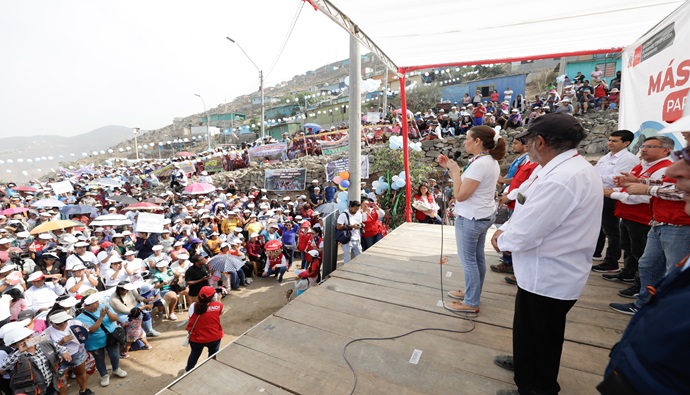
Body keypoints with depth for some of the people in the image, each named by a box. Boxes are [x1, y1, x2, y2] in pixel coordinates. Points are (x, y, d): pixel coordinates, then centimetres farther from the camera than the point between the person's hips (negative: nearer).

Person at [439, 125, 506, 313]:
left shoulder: (479, 164, -24)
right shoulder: (490, 161, 8)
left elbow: (460, 195, -24)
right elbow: (466, 185, 11)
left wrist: (455, 170, -14)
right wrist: (449, 167, 7)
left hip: (471, 218, -10)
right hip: (483, 215, 10)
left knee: (468, 259, 3)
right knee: (477, 257, 19)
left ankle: (471, 303, 16)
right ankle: (472, 293, 34)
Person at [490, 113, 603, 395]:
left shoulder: (559, 180, -31)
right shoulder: (573, 167, 4)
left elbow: (525, 235, -28)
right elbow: (529, 210, 9)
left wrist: (502, 241, -8)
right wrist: (505, 230, -1)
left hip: (547, 276, -10)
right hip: (551, 271, 10)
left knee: (538, 336, 13)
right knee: (530, 328, 30)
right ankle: (525, 362, 54)